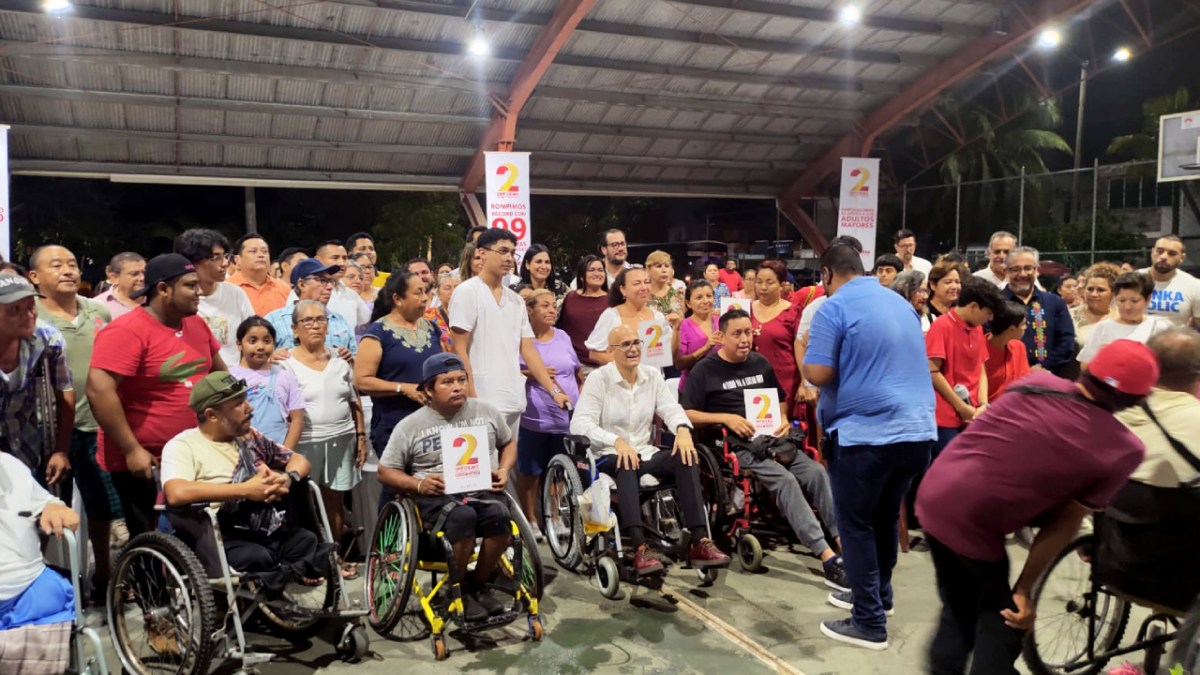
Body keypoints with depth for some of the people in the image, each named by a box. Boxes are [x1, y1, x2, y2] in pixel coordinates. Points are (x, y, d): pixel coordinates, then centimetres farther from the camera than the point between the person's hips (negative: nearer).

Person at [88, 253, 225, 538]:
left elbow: (218, 370, 21)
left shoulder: (197, 324, 5)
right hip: (145, 462, -7)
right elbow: (99, 390, -25)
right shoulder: (127, 331, -18)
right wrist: (131, 450, -25)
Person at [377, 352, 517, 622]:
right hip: (436, 495, -2)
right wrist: (418, 484, -11)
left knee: (499, 515, -32)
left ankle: (479, 584, -5)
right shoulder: (410, 426, 3)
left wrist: (504, 470, 3)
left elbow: (509, 442, 24)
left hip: (482, 489, 3)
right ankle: (457, 588, -10)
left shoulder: (486, 411, 10)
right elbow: (386, 471, 7)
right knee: (463, 516, -36)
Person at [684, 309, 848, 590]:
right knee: (785, 480, -29)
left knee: (816, 471, -21)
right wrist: (726, 418, -14)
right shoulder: (705, 370, 2)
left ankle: (843, 541, -24)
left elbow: (780, 400, 28)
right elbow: (686, 414, -3)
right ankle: (827, 557, -34)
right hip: (737, 446, -6)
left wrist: (783, 419, 6)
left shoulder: (761, 364, 18)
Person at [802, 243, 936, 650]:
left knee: (857, 526, 5)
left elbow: (818, 374, -14)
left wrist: (803, 352, 5)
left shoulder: (834, 307, -9)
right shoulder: (902, 303, 14)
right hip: (917, 431, 7)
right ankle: (877, 595, 37)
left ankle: (870, 623, 10)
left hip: (863, 434, -7)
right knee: (886, 518, 22)